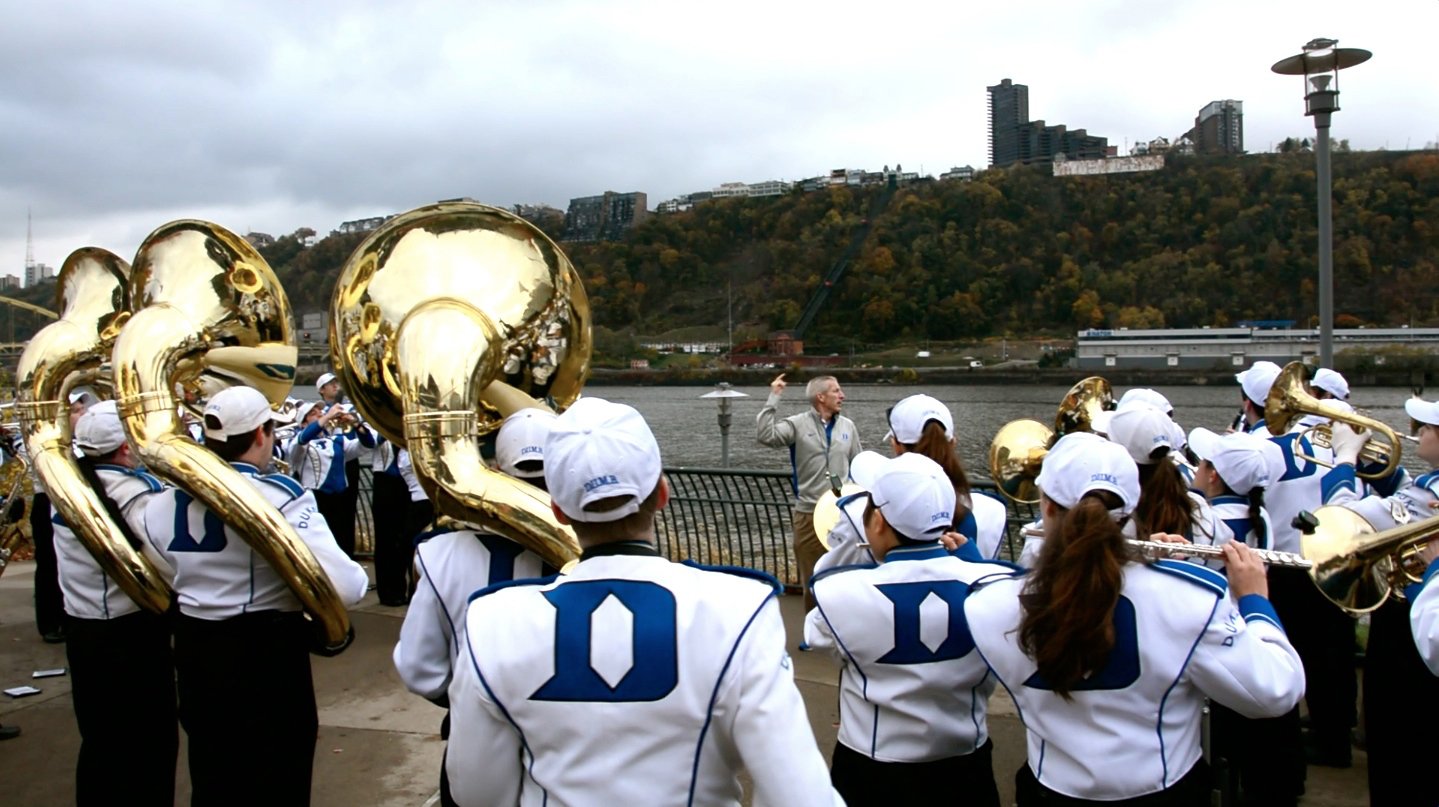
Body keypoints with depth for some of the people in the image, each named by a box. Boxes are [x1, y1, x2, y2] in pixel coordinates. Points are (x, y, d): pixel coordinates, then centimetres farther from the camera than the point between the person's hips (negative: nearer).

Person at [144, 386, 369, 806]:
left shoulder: (163, 503, -2)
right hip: (268, 656, -6)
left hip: (194, 653, 6)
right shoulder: (280, 497, -21)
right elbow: (343, 588, -29)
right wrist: (360, 575, -8)